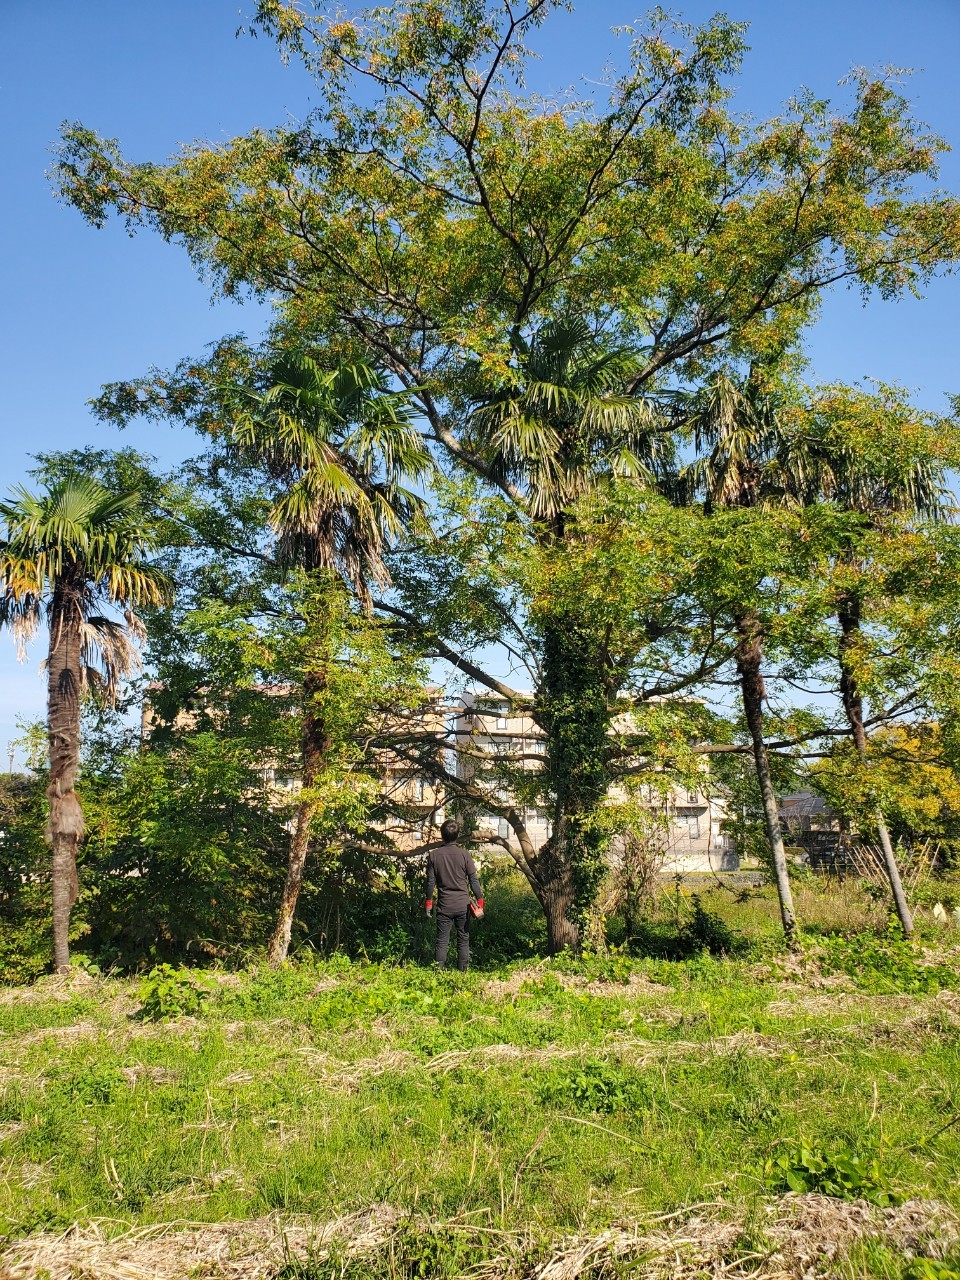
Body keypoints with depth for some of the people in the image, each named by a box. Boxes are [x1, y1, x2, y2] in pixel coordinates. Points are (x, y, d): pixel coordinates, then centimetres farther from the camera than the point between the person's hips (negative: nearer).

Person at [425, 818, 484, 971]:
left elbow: (430, 881, 1)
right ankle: (462, 972, 11)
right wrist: (480, 900, 2)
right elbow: (473, 880, -5)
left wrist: (429, 902, 11)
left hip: (444, 905, 0)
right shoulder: (464, 854, -6)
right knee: (463, 940, 10)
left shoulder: (434, 855, -3)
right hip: (463, 904, 0)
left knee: (442, 941, 7)